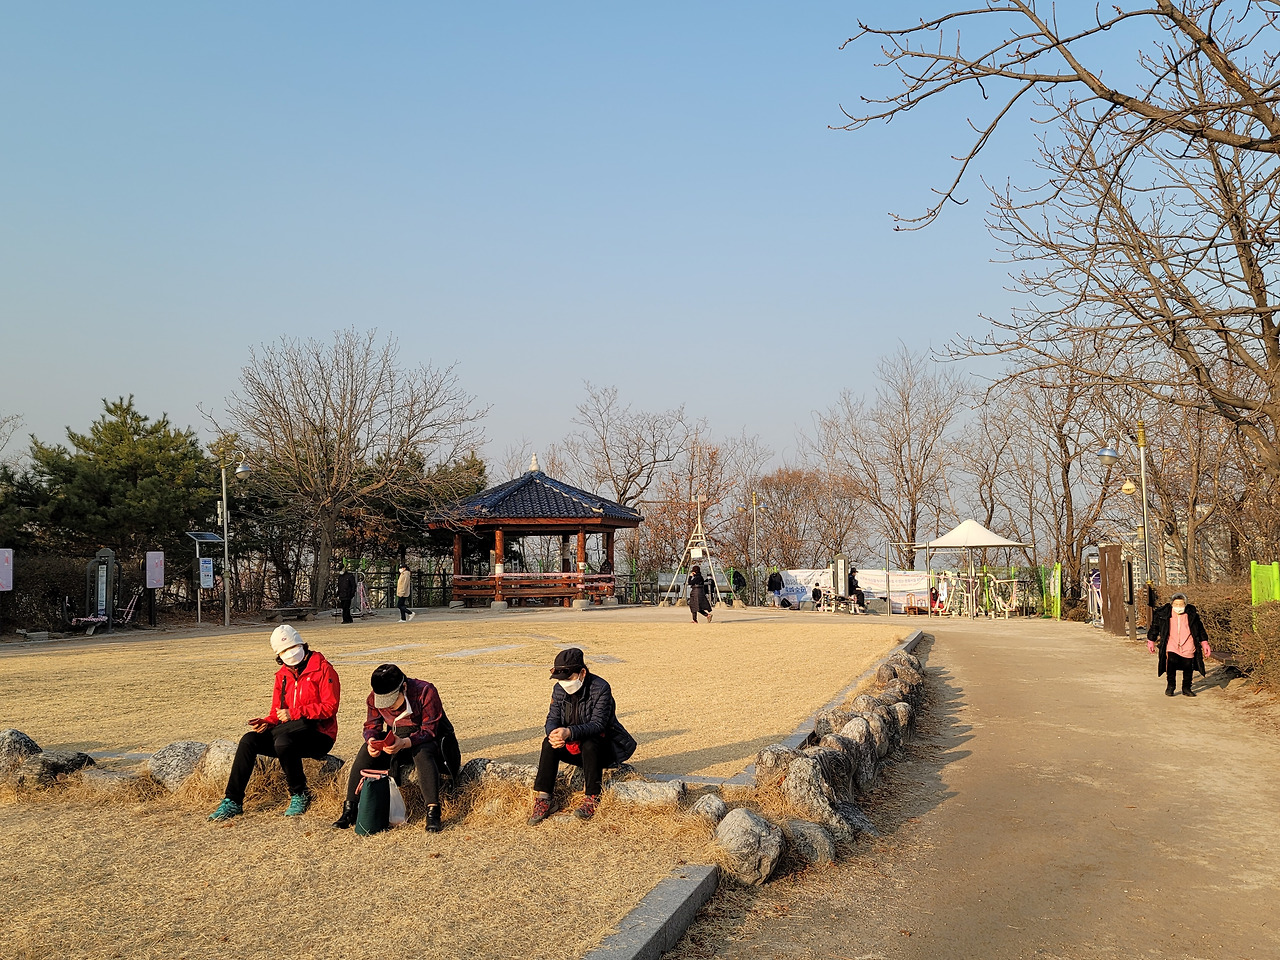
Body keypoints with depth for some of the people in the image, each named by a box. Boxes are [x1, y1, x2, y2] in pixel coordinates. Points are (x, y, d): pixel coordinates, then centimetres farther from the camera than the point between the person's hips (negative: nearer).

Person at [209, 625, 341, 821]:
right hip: (289, 731, 7)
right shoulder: (283, 675, 13)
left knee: (283, 742, -35)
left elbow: (330, 707, -16)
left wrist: (294, 713, -22)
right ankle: (233, 801, -9)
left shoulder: (322, 668, -8)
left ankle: (299, 795, -14)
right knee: (248, 740, -13)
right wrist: (266, 723, -9)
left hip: (319, 736, -7)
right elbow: (277, 711, 15)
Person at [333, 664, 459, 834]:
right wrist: (372, 741, -27)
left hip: (428, 741, -4)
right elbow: (371, 726, -1)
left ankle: (433, 812, -43)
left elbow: (429, 730, -24)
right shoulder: (374, 698, -8)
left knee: (422, 753, -39)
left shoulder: (425, 692, -23)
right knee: (366, 751, -22)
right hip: (395, 741, 5)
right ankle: (349, 809, -17)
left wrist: (404, 743, -42)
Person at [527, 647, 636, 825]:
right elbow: (552, 718, -3)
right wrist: (553, 733, -29)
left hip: (603, 747, -5)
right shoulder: (559, 689, -2)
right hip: (572, 746, 5)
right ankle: (544, 799, -21)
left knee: (590, 744, -36)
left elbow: (598, 724, -28)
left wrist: (569, 732, -44)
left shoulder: (600, 688, -20)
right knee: (549, 743, -21)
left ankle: (592, 799, -23)